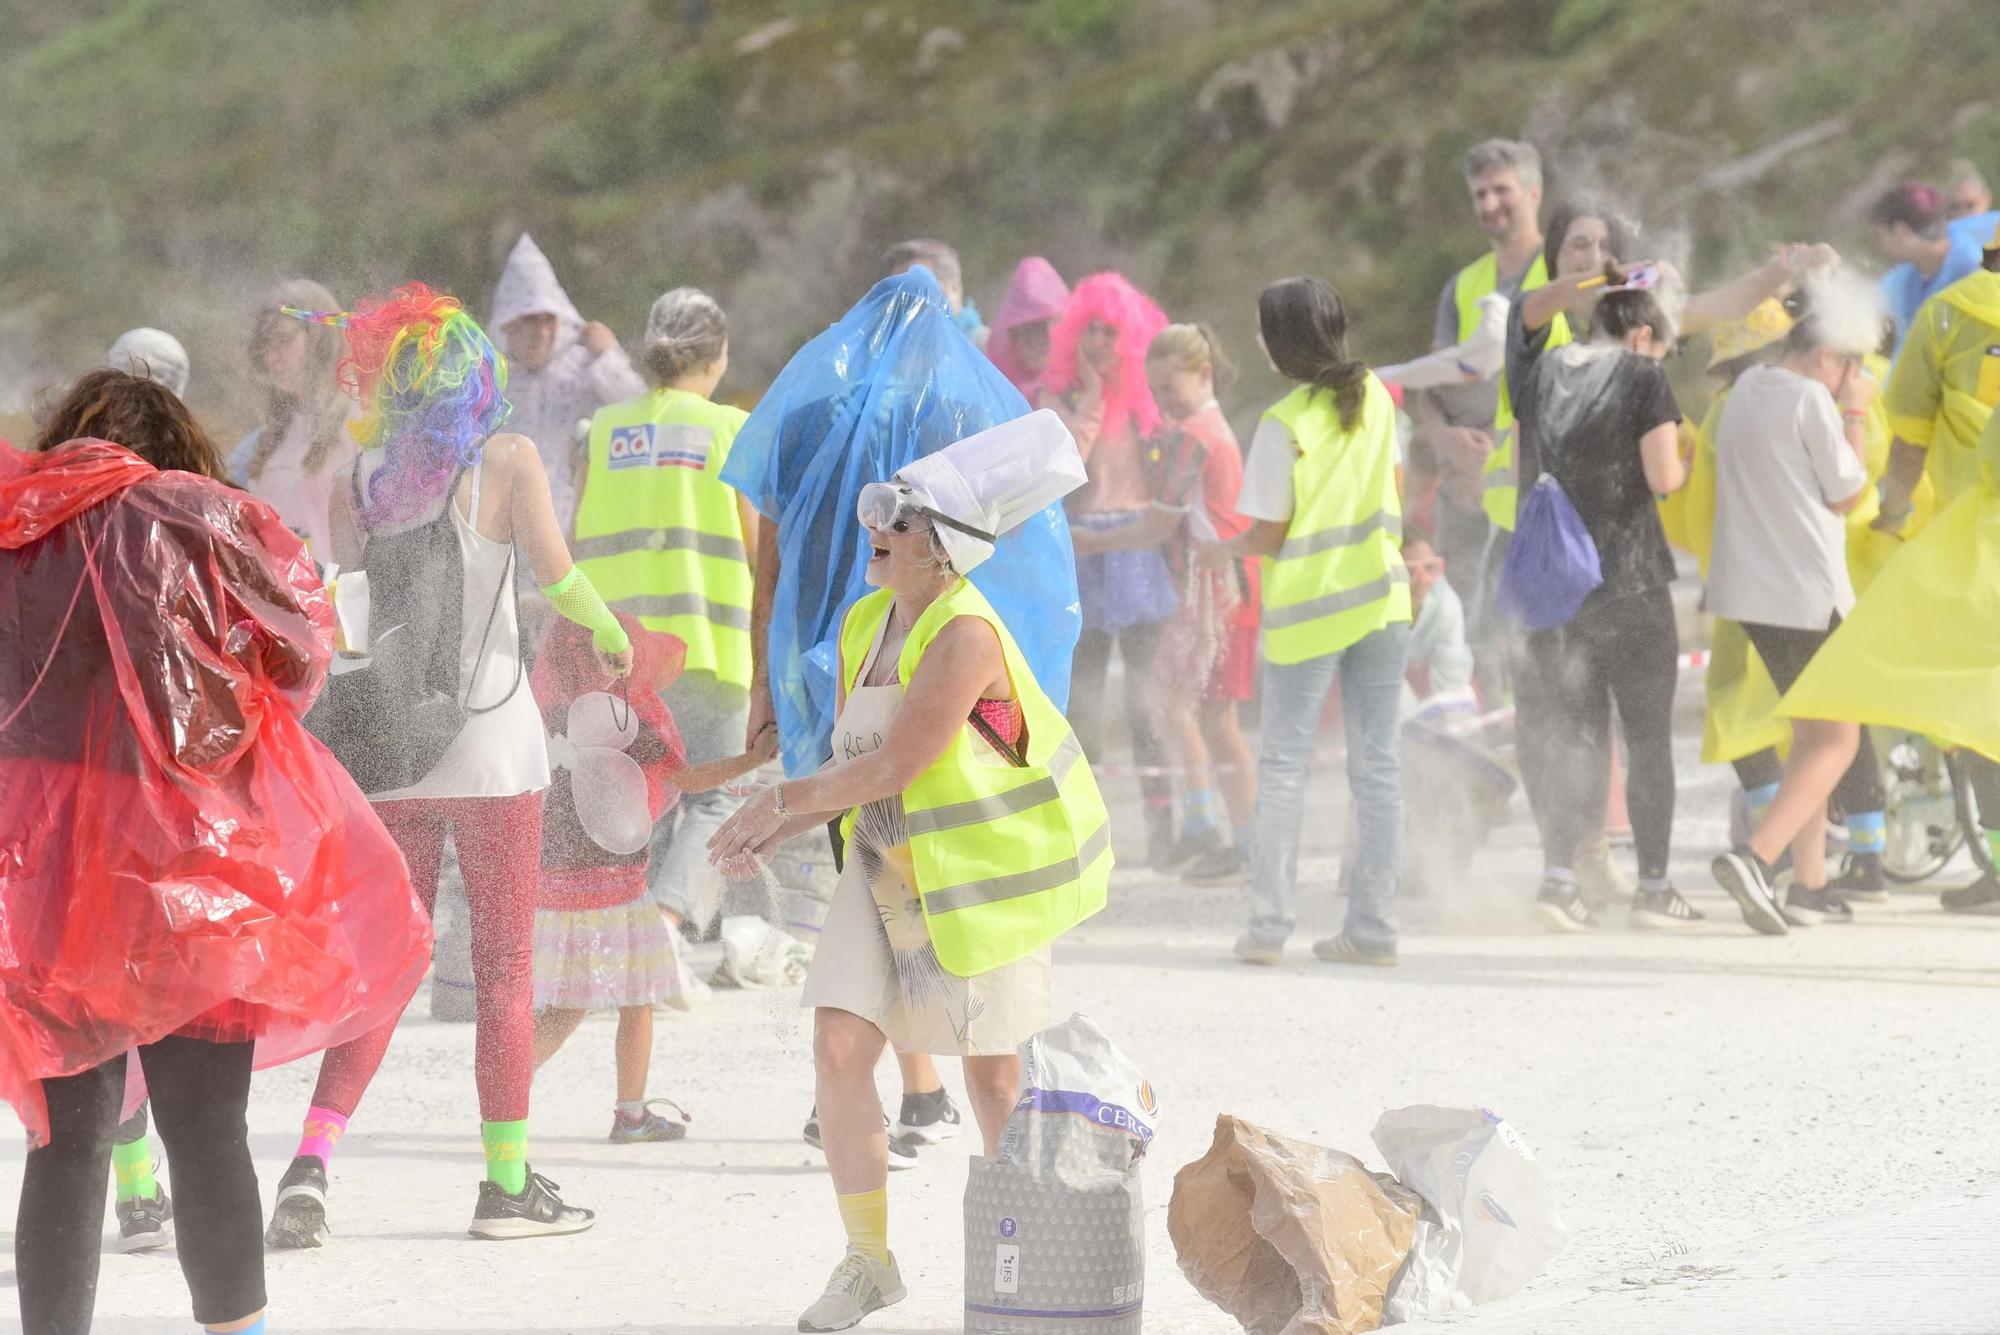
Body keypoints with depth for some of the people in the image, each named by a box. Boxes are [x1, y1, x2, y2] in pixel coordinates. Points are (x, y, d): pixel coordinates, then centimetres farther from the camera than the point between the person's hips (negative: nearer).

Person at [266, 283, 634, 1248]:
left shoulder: (361, 472, 4)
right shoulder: (505, 460, -6)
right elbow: (555, 572, -13)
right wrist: (609, 634, 4)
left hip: (384, 744, 4)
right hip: (485, 738, -4)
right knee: (505, 970, 7)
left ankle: (312, 1160, -9)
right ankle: (508, 1183, 11)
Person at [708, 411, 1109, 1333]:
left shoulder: (966, 636, -20)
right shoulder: (863, 627, 6)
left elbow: (895, 765, -23)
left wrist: (782, 800, -14)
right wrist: (777, 832, -1)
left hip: (984, 872, -7)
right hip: (889, 868, 7)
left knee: (992, 1070, 3)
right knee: (840, 1046, -5)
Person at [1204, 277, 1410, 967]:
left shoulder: (1284, 424, -15)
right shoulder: (1375, 398, 2)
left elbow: (1269, 534, -12)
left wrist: (1225, 552, 7)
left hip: (1308, 608, -5)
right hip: (1381, 599, 5)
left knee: (1283, 767, 3)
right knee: (1376, 766, 6)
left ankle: (1269, 925, 2)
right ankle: (1373, 927, 6)